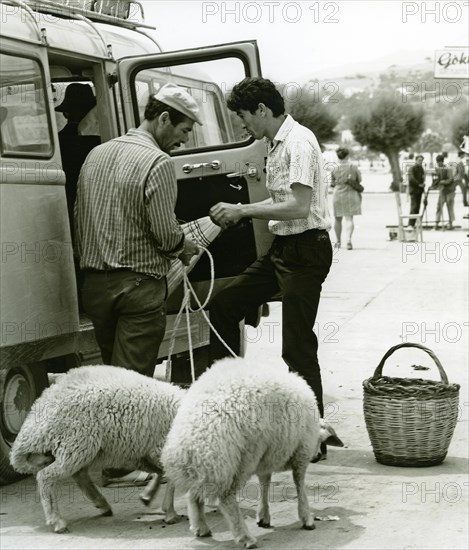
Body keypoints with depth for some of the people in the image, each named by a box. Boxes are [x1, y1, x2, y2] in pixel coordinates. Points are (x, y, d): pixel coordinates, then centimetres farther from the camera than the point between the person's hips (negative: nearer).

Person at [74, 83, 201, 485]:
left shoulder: (96, 155, 12)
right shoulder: (158, 162, -13)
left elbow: (79, 216, 16)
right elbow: (165, 232, -15)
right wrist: (185, 248, 5)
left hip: (94, 282, 7)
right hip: (139, 283, -7)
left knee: (113, 369, 17)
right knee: (133, 375, -2)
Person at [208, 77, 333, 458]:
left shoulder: (298, 142, -16)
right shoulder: (276, 144, 14)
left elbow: (299, 206, -23)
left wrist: (243, 210, -16)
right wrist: (237, 212, 10)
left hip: (306, 250, -10)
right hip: (283, 248, 10)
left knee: (297, 343, -7)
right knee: (223, 305, 12)